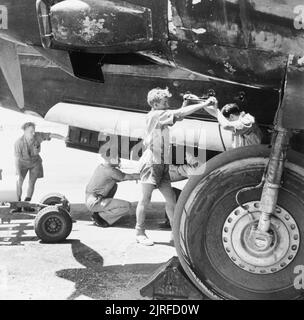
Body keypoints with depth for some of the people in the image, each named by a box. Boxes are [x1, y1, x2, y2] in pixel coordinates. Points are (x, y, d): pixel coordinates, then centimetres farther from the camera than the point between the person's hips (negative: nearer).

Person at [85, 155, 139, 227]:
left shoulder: (101, 167, 9)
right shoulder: (111, 171, -18)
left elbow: (117, 179, 22)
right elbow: (129, 177, -11)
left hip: (89, 199, 9)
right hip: (95, 203, -9)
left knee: (114, 186, 26)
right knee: (127, 206, -13)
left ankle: (99, 212, 19)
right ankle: (99, 216, -5)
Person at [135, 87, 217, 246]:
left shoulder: (161, 117, 15)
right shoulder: (155, 115, -12)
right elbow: (179, 114, -18)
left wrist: (185, 103, 2)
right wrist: (205, 103, -17)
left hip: (162, 164, 9)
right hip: (151, 163, -9)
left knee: (171, 199, 8)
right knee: (145, 199, 0)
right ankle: (140, 233, 12)